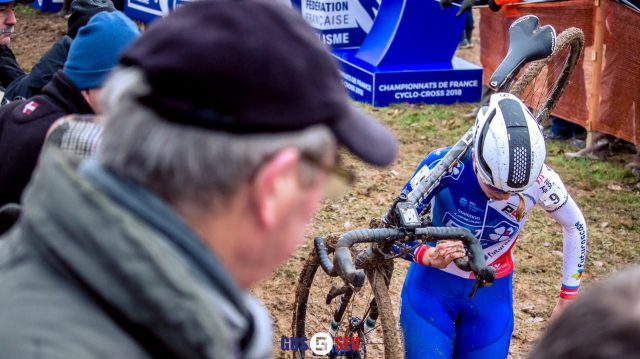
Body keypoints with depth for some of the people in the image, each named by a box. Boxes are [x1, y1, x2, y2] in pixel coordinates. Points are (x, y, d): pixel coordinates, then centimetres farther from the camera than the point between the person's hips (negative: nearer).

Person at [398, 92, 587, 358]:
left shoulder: (539, 181, -22)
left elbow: (575, 226, -2)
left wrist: (568, 298, 2)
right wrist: (428, 256, -44)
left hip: (492, 295, 2)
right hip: (433, 286, -2)